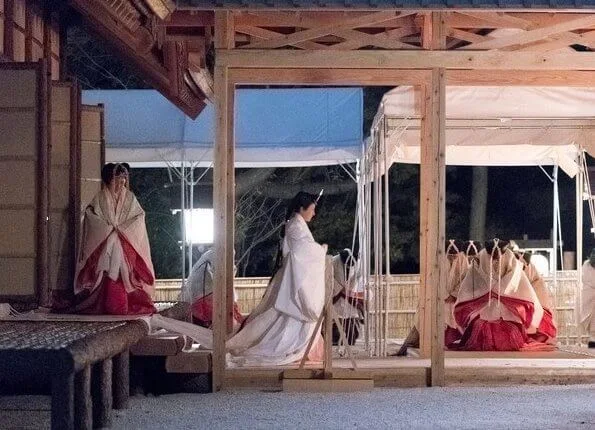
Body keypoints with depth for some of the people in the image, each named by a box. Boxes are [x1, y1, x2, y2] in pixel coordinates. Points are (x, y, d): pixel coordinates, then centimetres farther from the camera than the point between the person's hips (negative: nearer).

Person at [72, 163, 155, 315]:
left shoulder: (130, 198, 12)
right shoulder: (100, 198, 6)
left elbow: (139, 216, 3)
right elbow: (91, 215, -4)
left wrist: (122, 228, -11)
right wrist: (110, 228, -14)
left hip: (127, 245, 1)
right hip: (104, 244, -1)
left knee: (125, 273, -10)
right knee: (108, 273, -13)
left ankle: (126, 305, -11)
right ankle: (108, 306, -14)